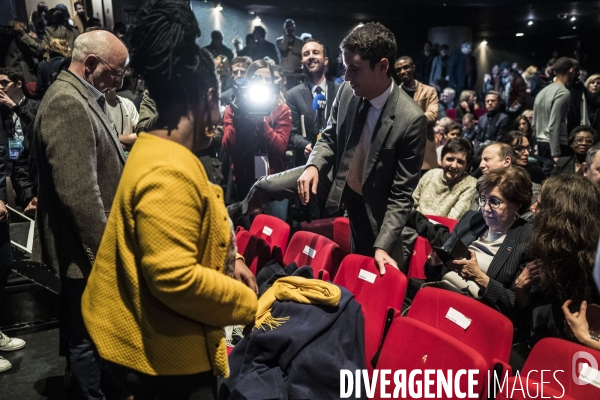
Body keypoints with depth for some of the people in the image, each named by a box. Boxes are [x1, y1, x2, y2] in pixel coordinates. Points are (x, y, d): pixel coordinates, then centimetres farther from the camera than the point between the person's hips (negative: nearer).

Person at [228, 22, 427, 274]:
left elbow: (402, 194, -23)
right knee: (264, 187, 3)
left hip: (372, 200, -3)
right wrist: (313, 166, -18)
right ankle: (232, 217, 33)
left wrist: (383, 245, -25)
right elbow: (329, 138, 2)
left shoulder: (411, 119, -30)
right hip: (335, 175, 4)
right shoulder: (347, 91, -15)